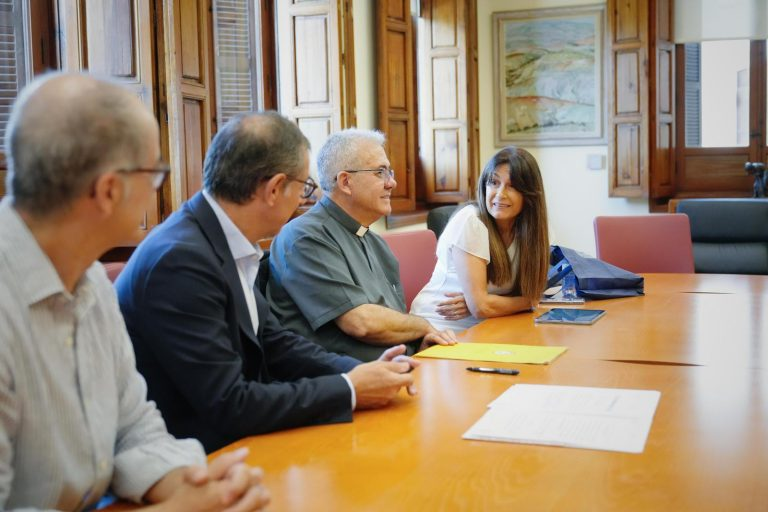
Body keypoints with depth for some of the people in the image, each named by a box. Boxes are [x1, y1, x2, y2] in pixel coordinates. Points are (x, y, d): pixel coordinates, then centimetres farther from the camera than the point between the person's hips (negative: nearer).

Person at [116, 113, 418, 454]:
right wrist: (350, 390, -17)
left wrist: (362, 371, -4)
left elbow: (274, 344, 9)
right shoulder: (181, 259, -25)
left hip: (228, 441, 7)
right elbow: (229, 404, -25)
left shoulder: (226, 242, 0)